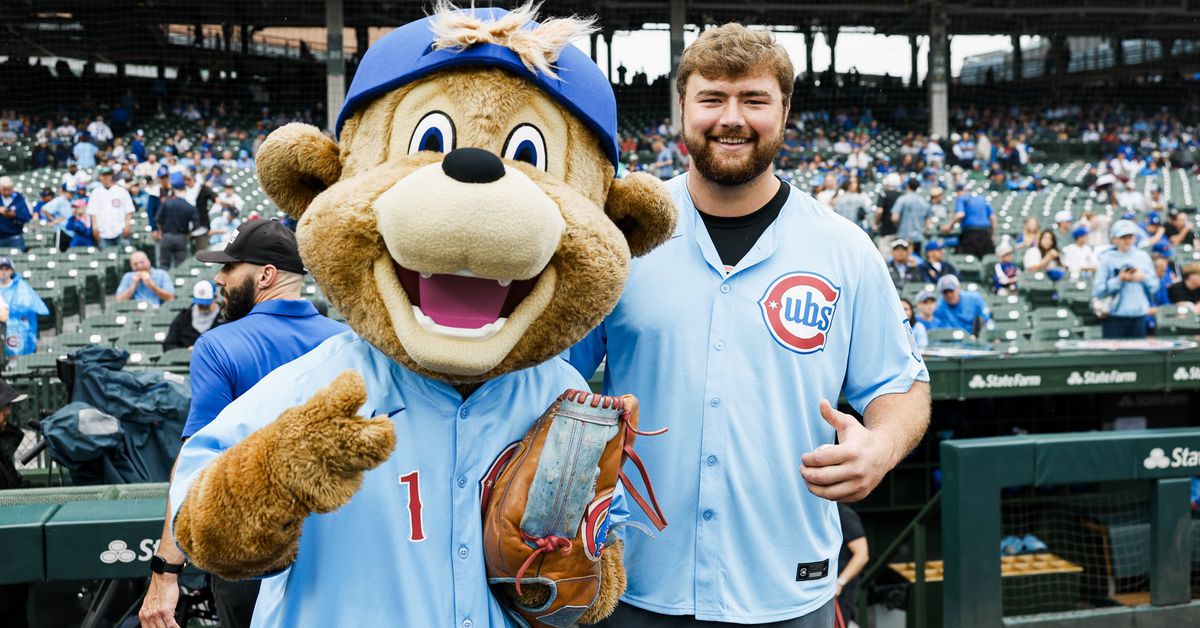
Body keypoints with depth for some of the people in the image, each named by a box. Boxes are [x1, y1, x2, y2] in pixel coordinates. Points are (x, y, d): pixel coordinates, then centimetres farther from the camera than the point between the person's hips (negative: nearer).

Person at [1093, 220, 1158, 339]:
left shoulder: (1143, 256, 9)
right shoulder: (1106, 258, -3)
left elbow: (1154, 286, 13)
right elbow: (1097, 291, -8)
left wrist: (1143, 278, -6)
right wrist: (1119, 280, -16)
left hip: (1139, 317, 4)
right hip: (1114, 318, -4)